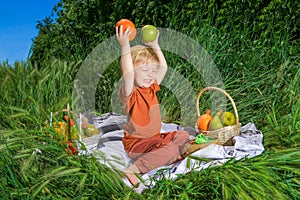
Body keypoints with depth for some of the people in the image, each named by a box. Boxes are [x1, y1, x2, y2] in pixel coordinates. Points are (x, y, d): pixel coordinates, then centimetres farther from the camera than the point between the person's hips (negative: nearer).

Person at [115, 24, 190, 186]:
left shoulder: (151, 88, 7)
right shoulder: (129, 92, -18)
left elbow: (163, 67, 14)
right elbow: (127, 75, -38)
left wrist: (155, 46, 8)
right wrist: (125, 47, -41)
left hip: (155, 137, 9)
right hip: (136, 142, -9)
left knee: (183, 136, 11)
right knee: (170, 149, -29)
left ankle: (161, 158, -9)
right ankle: (133, 170, -28)